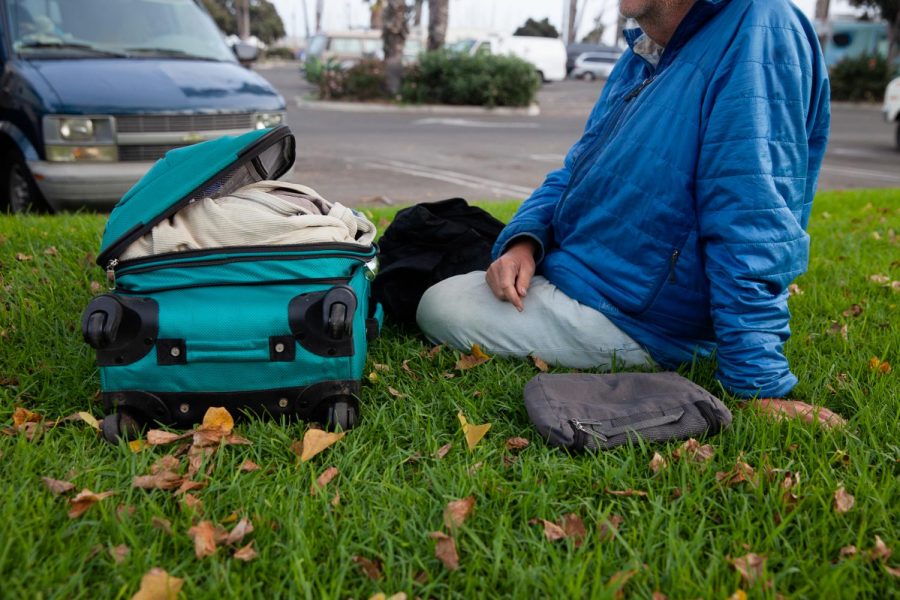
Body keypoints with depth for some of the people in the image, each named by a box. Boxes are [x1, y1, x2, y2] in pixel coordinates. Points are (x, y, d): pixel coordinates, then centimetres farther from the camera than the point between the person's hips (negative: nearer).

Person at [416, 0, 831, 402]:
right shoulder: (643, 53, 8)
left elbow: (753, 234, -27)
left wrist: (757, 388, -27)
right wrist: (524, 240, -4)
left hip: (637, 320, -9)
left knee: (437, 308, -10)